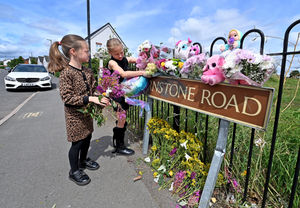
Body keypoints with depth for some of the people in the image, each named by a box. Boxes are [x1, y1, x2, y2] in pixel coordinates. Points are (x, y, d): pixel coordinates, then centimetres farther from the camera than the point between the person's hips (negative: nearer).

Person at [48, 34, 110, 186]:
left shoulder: (87, 71, 2)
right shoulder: (66, 73, -20)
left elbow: (93, 90, 10)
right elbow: (67, 98, -24)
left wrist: (101, 100, -8)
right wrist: (90, 99, -29)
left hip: (87, 113, 7)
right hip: (75, 116, -7)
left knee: (87, 138, 20)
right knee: (77, 143, 7)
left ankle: (83, 160, 46)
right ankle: (74, 171, 29)